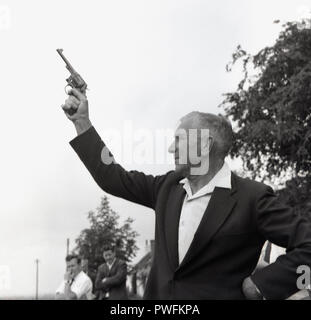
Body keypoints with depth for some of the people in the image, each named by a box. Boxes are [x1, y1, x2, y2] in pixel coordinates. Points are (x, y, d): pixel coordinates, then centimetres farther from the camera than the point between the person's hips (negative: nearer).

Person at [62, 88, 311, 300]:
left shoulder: (251, 197, -12)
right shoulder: (168, 186, 7)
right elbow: (113, 178, 11)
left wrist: (261, 284, -17)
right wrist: (82, 122, 11)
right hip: (159, 293, 6)